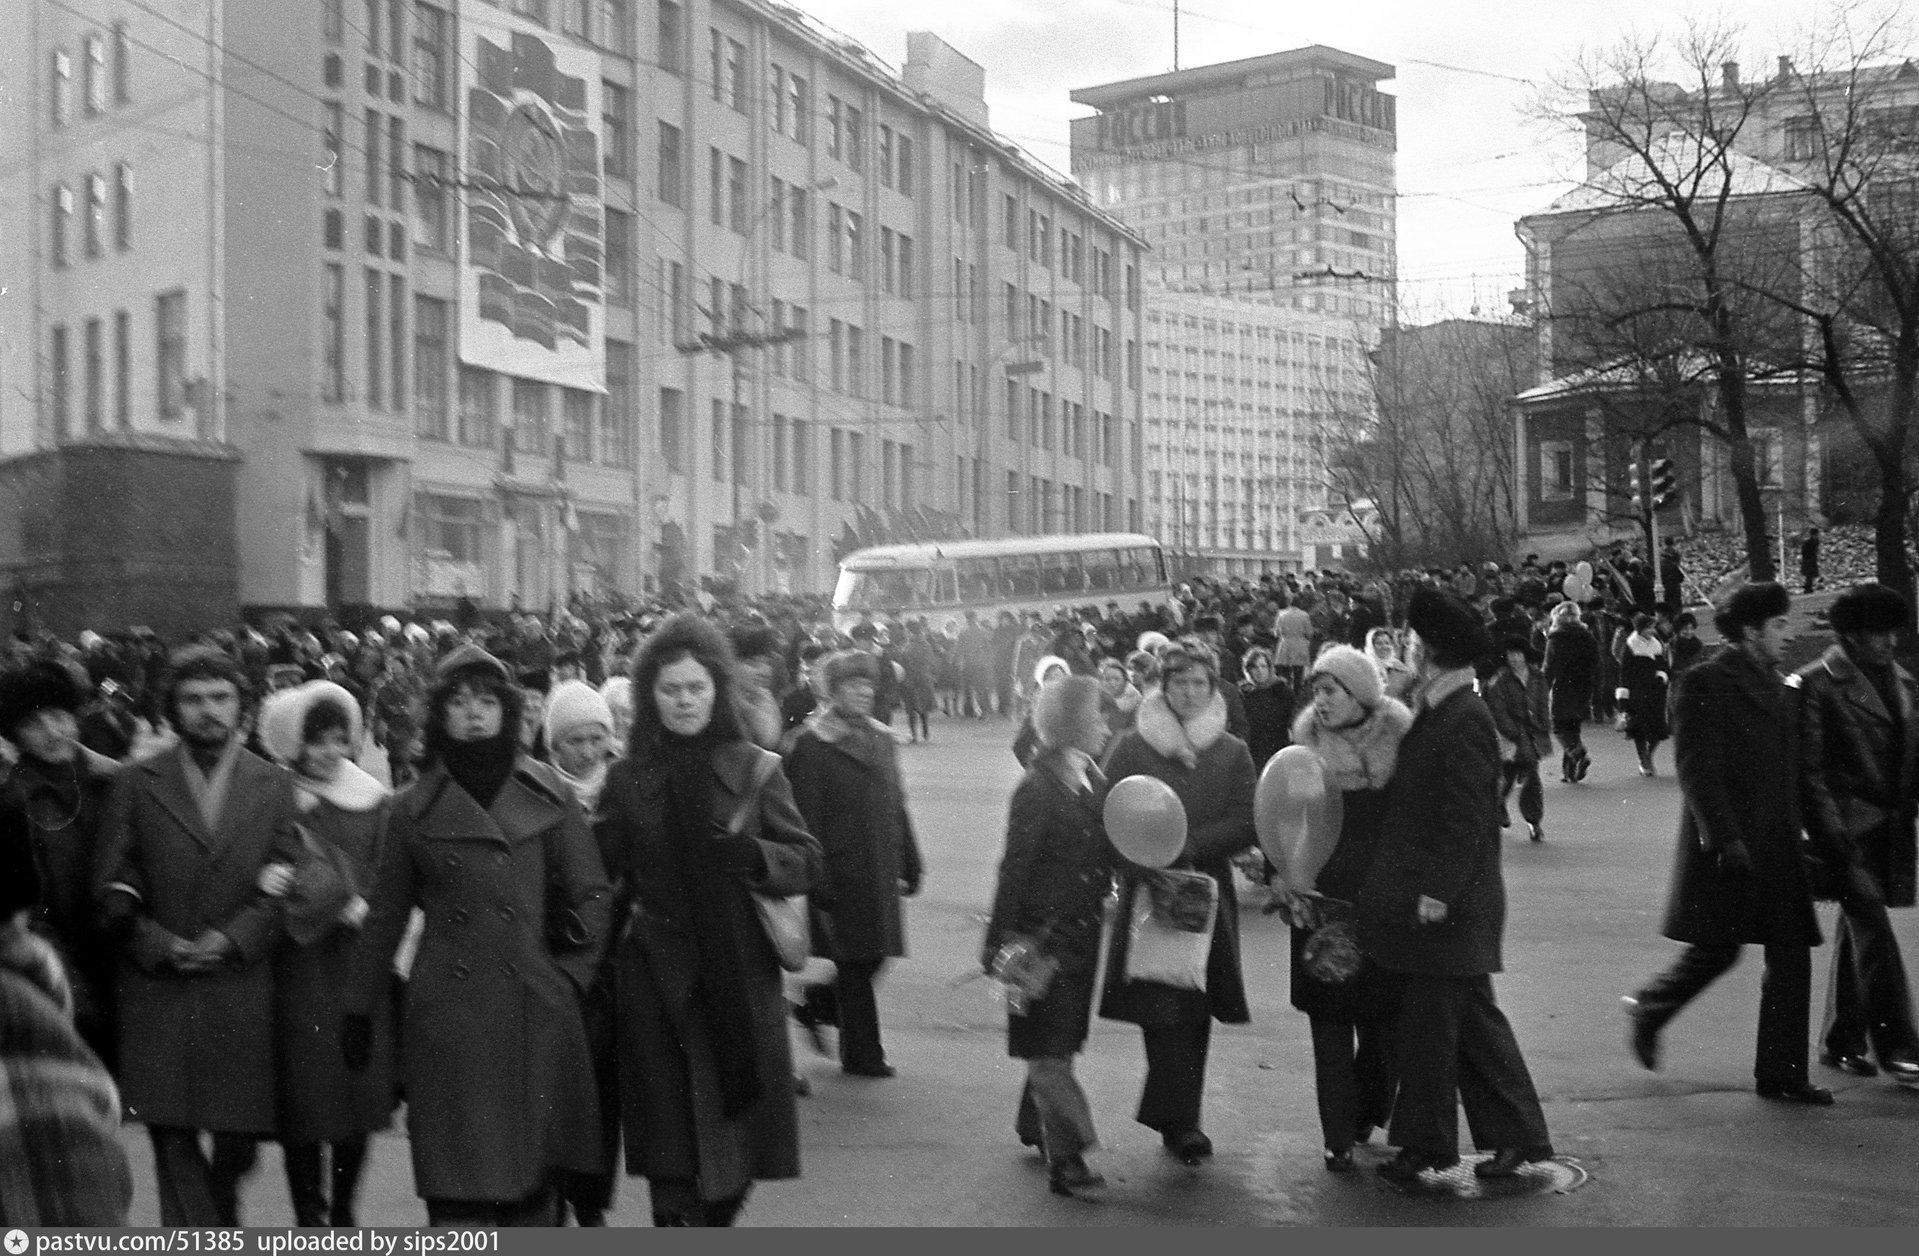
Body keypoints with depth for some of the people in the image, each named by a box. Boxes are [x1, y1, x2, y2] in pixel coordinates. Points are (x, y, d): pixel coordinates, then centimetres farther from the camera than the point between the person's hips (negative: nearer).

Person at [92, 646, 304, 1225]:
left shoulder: (275, 785, 7)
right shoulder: (135, 784, 6)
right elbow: (112, 885, 3)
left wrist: (233, 940, -11)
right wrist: (158, 944, -9)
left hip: (242, 992, 1)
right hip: (157, 994, -1)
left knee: (238, 1141, 5)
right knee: (174, 1140, -5)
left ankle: (216, 1227, 32)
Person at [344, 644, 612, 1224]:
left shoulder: (547, 796, 4)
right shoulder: (416, 809, 6)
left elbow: (591, 894, 9)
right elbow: (385, 915, 12)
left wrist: (568, 973, 0)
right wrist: (358, 1012, 12)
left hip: (534, 1014, 1)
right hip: (447, 1017, 0)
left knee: (534, 1195, 4)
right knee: (458, 1193, -5)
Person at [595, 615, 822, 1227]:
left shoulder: (755, 770, 2)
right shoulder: (627, 779, 5)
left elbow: (809, 861, 0)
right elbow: (602, 875, 9)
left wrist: (752, 854, -18)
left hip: (738, 976, 0)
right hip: (656, 978, 0)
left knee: (736, 1138, 6)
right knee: (671, 1151, -3)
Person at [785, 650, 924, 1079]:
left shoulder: (881, 739, 13)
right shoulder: (812, 746, -9)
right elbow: (807, 818, -12)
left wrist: (910, 864, 15)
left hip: (881, 873, 7)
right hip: (843, 874, -7)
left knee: (872, 958, 9)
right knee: (855, 964, -1)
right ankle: (861, 1055, 10)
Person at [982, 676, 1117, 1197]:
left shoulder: (1093, 781, 6)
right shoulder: (1037, 790, -17)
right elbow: (1014, 869, -16)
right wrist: (1003, 940, -15)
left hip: (1082, 932, 8)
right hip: (1045, 933, -8)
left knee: (1061, 1036, 17)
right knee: (1051, 1047, -3)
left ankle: (1033, 1126, 33)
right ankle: (1066, 1155, -1)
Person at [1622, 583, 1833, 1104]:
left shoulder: (1773, 684, 15)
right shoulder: (1706, 683, -10)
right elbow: (1696, 768, -15)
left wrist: (1799, 830, 14)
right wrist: (1725, 839, -20)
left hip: (1778, 845, 8)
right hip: (1729, 845, -8)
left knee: (1792, 958, 4)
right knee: (1715, 951, -3)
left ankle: (1782, 1074, 10)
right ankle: (1646, 1010, 24)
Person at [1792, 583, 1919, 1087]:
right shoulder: (1816, 684, -8)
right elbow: (1808, 768, -11)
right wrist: (1830, 833, -15)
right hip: (1846, 828, -7)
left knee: (1856, 932, 13)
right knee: (1873, 932, -11)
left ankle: (1842, 1042, 21)